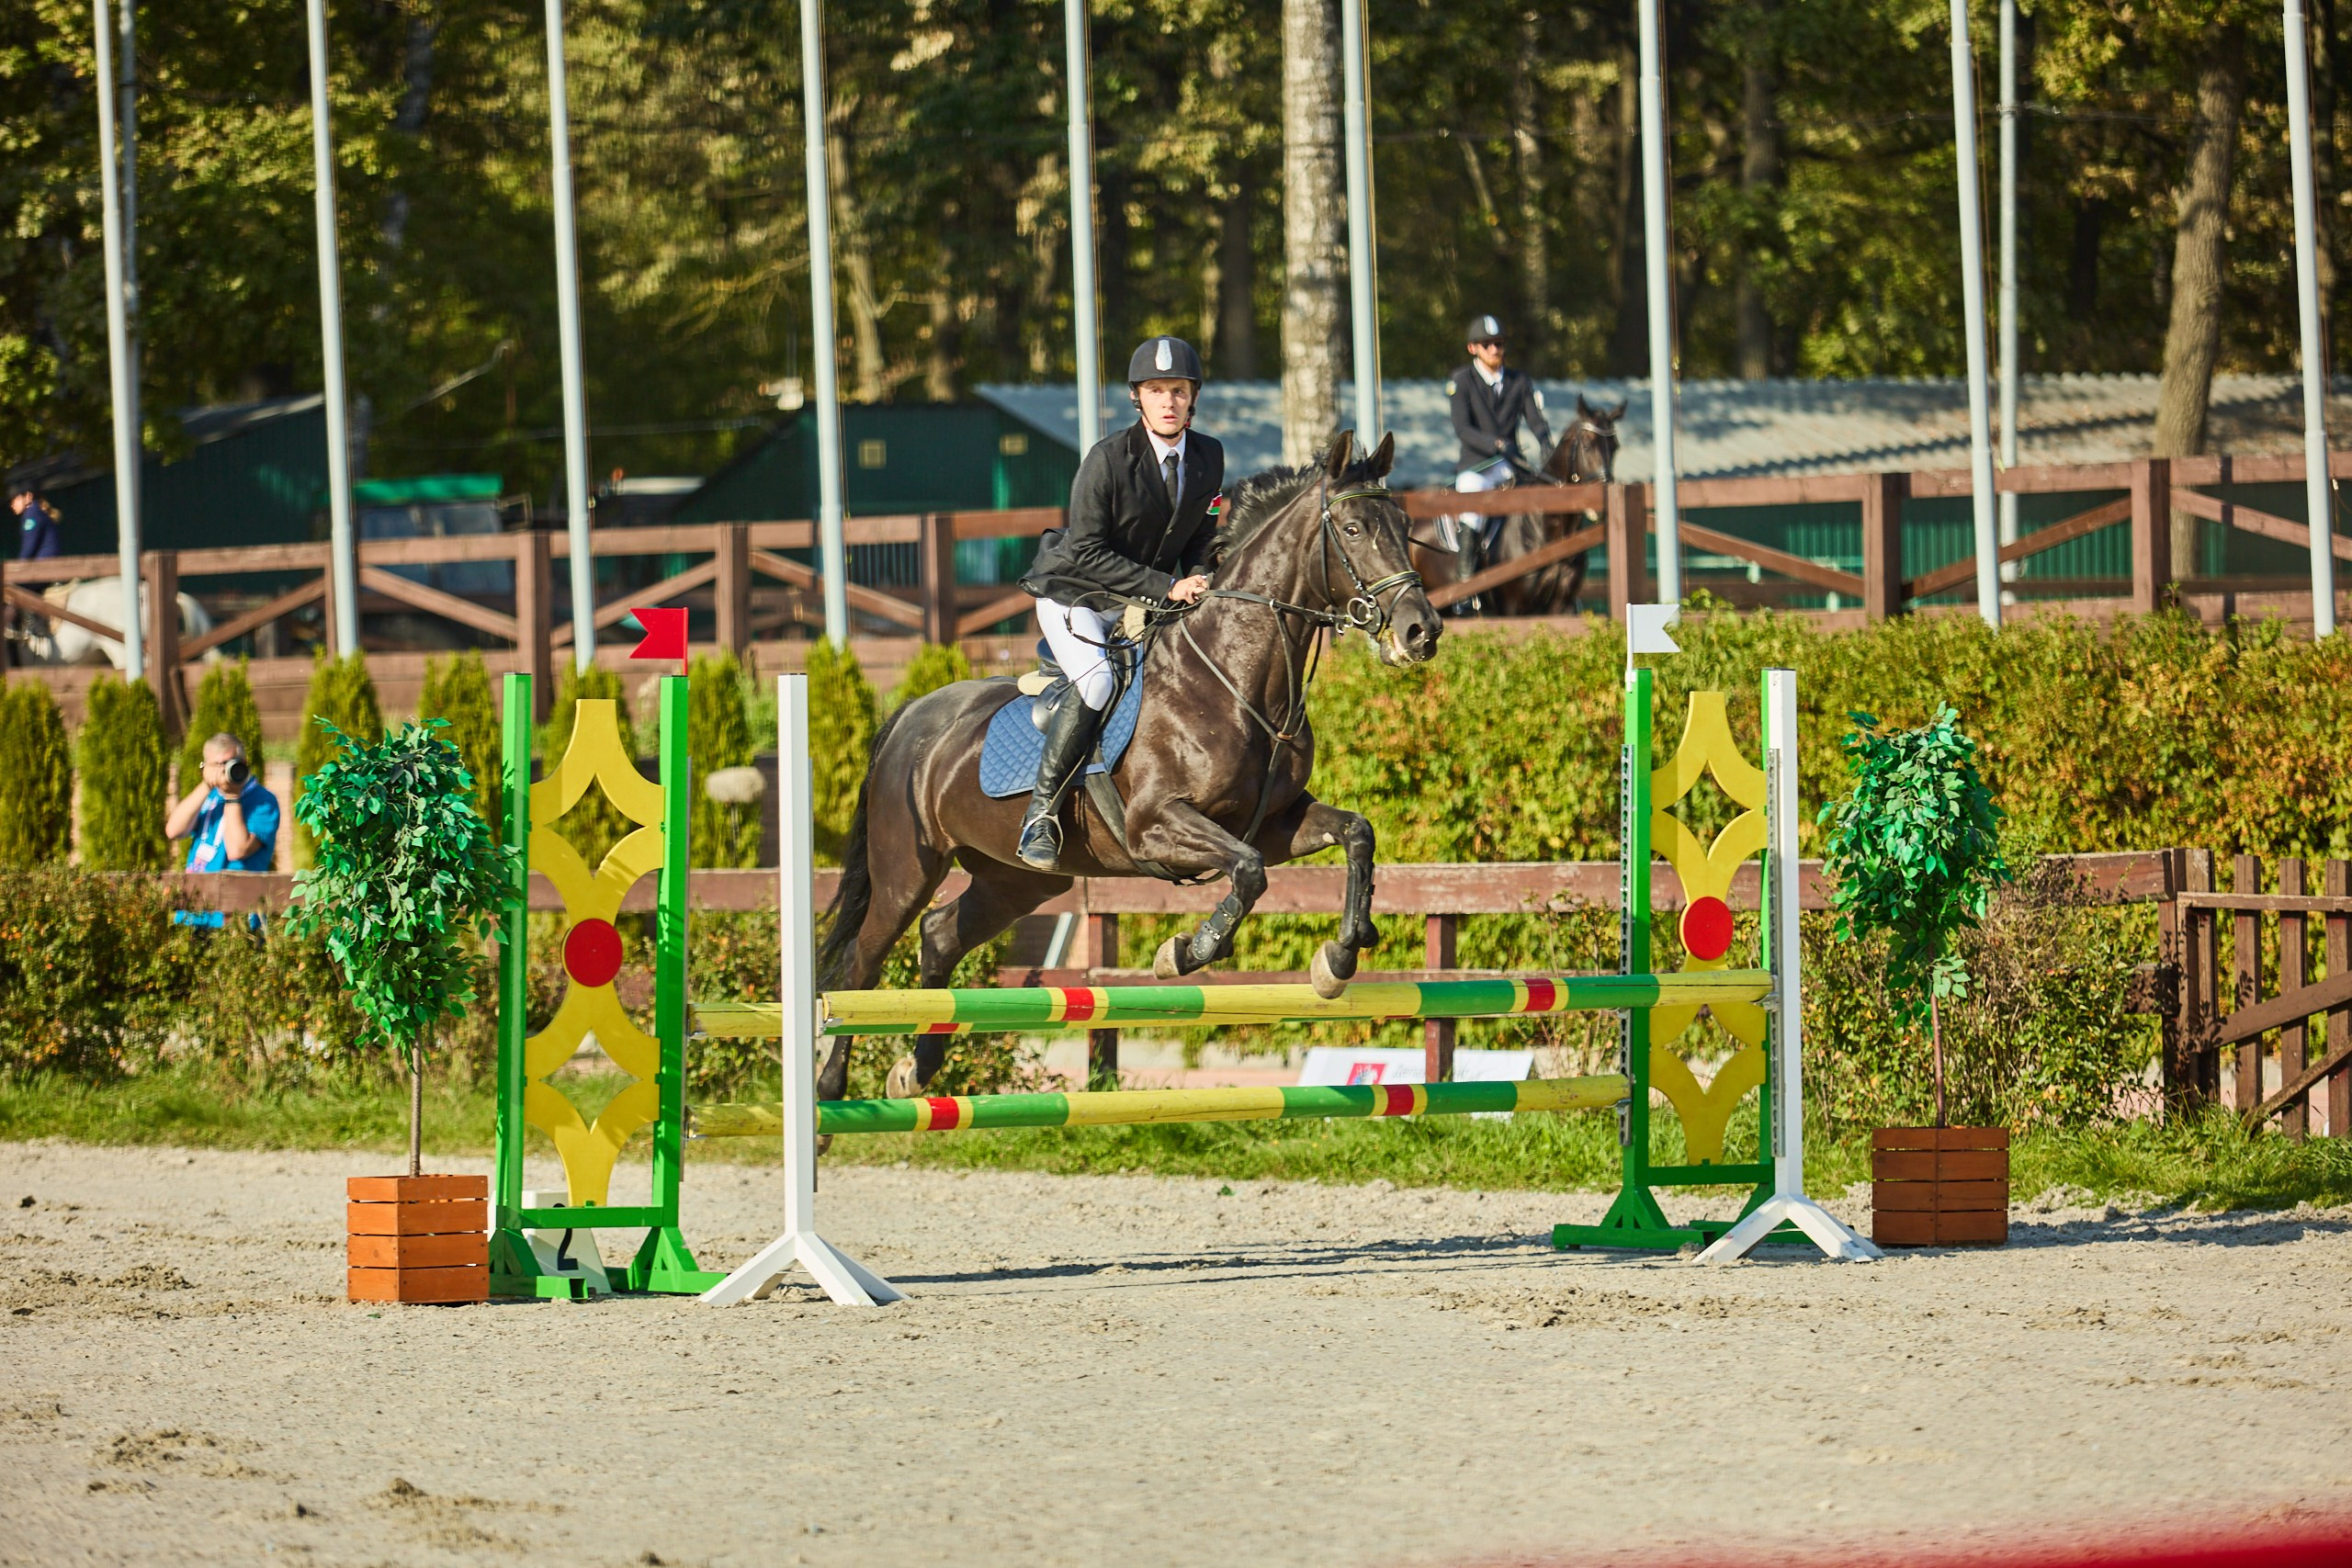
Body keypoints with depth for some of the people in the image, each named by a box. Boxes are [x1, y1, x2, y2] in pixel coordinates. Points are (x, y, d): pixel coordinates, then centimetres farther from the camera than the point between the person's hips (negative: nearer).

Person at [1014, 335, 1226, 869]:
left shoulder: (1208, 457, -2)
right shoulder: (1108, 460, -20)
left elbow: (1200, 538, 12)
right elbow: (1085, 552, -21)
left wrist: (1196, 582, -11)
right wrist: (1166, 586, -26)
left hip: (1149, 604, 6)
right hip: (1077, 598, -6)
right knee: (1096, 681, -32)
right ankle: (1042, 808, -23)